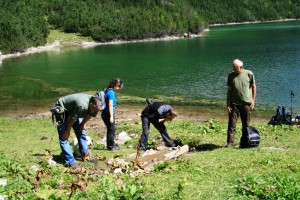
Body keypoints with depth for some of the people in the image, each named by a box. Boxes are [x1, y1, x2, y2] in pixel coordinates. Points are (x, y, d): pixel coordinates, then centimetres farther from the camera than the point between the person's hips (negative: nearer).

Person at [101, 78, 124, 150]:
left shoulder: (107, 90, 10)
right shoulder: (111, 92, -18)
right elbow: (110, 105, -21)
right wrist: (111, 116, -21)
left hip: (105, 113, 9)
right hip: (108, 114, -9)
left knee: (111, 129, 18)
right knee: (111, 130, 1)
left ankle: (111, 144, 28)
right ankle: (111, 146, 9)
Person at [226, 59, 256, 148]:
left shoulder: (249, 74, -2)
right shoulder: (231, 75, 2)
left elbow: (254, 87, 6)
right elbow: (229, 90, 5)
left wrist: (253, 100, 2)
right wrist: (228, 104, 0)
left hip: (246, 103, 0)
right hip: (234, 103, 1)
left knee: (246, 124, 7)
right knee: (232, 124, -5)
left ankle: (244, 143, 17)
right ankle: (230, 143, -1)